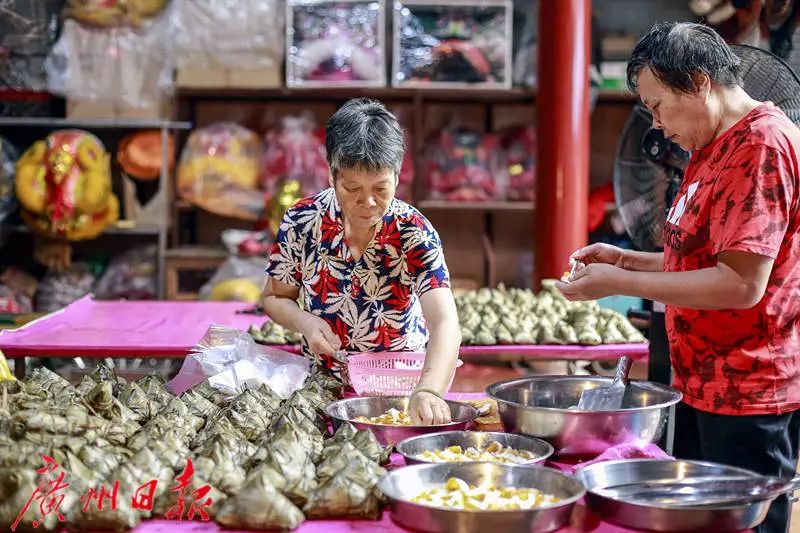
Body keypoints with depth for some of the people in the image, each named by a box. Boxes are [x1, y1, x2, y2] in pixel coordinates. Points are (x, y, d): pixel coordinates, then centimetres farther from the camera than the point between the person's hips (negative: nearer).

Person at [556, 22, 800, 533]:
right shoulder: (716, 149, 14)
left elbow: (741, 284, -24)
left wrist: (621, 283, -18)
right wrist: (627, 259, 7)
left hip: (748, 395, -10)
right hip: (703, 386, 10)